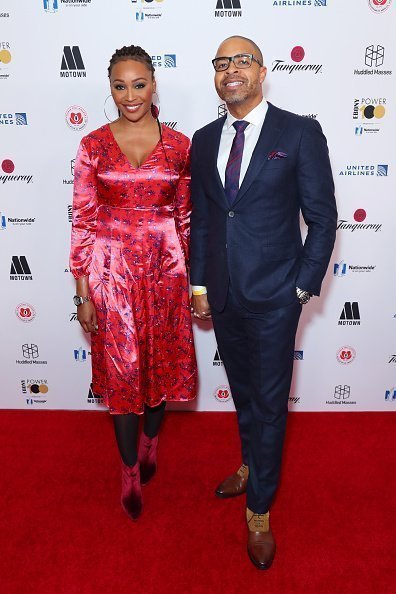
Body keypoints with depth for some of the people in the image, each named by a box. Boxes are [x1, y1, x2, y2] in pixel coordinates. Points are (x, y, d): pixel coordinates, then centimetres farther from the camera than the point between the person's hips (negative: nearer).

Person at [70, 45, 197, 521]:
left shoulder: (179, 145, 1)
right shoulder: (93, 146, -2)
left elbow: (185, 215, 6)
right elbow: (82, 221, -2)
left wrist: (195, 278, 6)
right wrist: (83, 293, -4)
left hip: (164, 267, 1)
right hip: (112, 269, -1)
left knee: (162, 358, 13)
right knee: (120, 367, 6)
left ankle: (150, 439, 42)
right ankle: (130, 469, 27)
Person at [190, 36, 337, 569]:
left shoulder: (300, 133, -6)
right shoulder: (204, 140, 7)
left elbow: (322, 218, -5)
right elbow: (200, 219, 10)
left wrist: (304, 286, -8)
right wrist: (199, 284, 8)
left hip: (274, 297, -4)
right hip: (222, 295, 5)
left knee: (270, 401, 7)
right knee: (243, 392, 21)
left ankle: (259, 509, 26)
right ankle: (252, 466, 46)